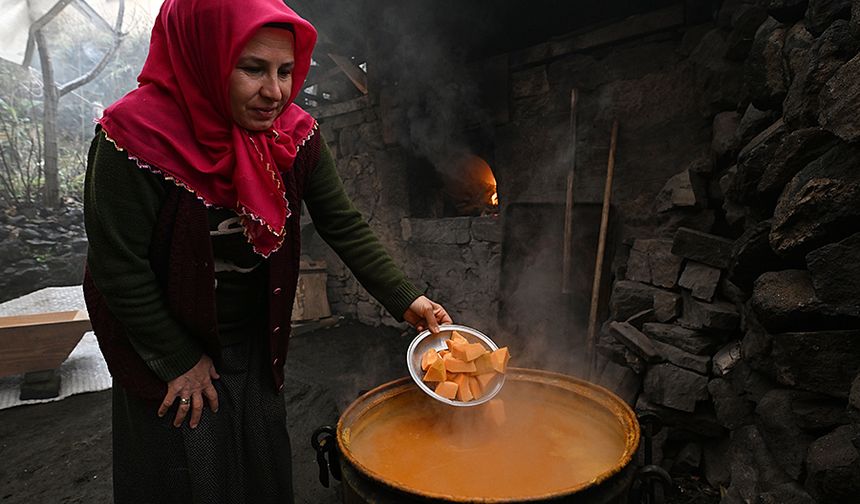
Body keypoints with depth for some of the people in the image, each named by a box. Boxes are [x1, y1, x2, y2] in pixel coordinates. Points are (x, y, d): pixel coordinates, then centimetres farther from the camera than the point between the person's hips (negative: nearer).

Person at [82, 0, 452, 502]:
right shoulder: (137, 135, -26)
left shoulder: (295, 135, -11)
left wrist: (406, 300, -18)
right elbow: (119, 267, -20)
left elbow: (345, 227, -10)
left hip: (256, 342, 4)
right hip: (168, 350, -4)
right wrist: (178, 361, -12)